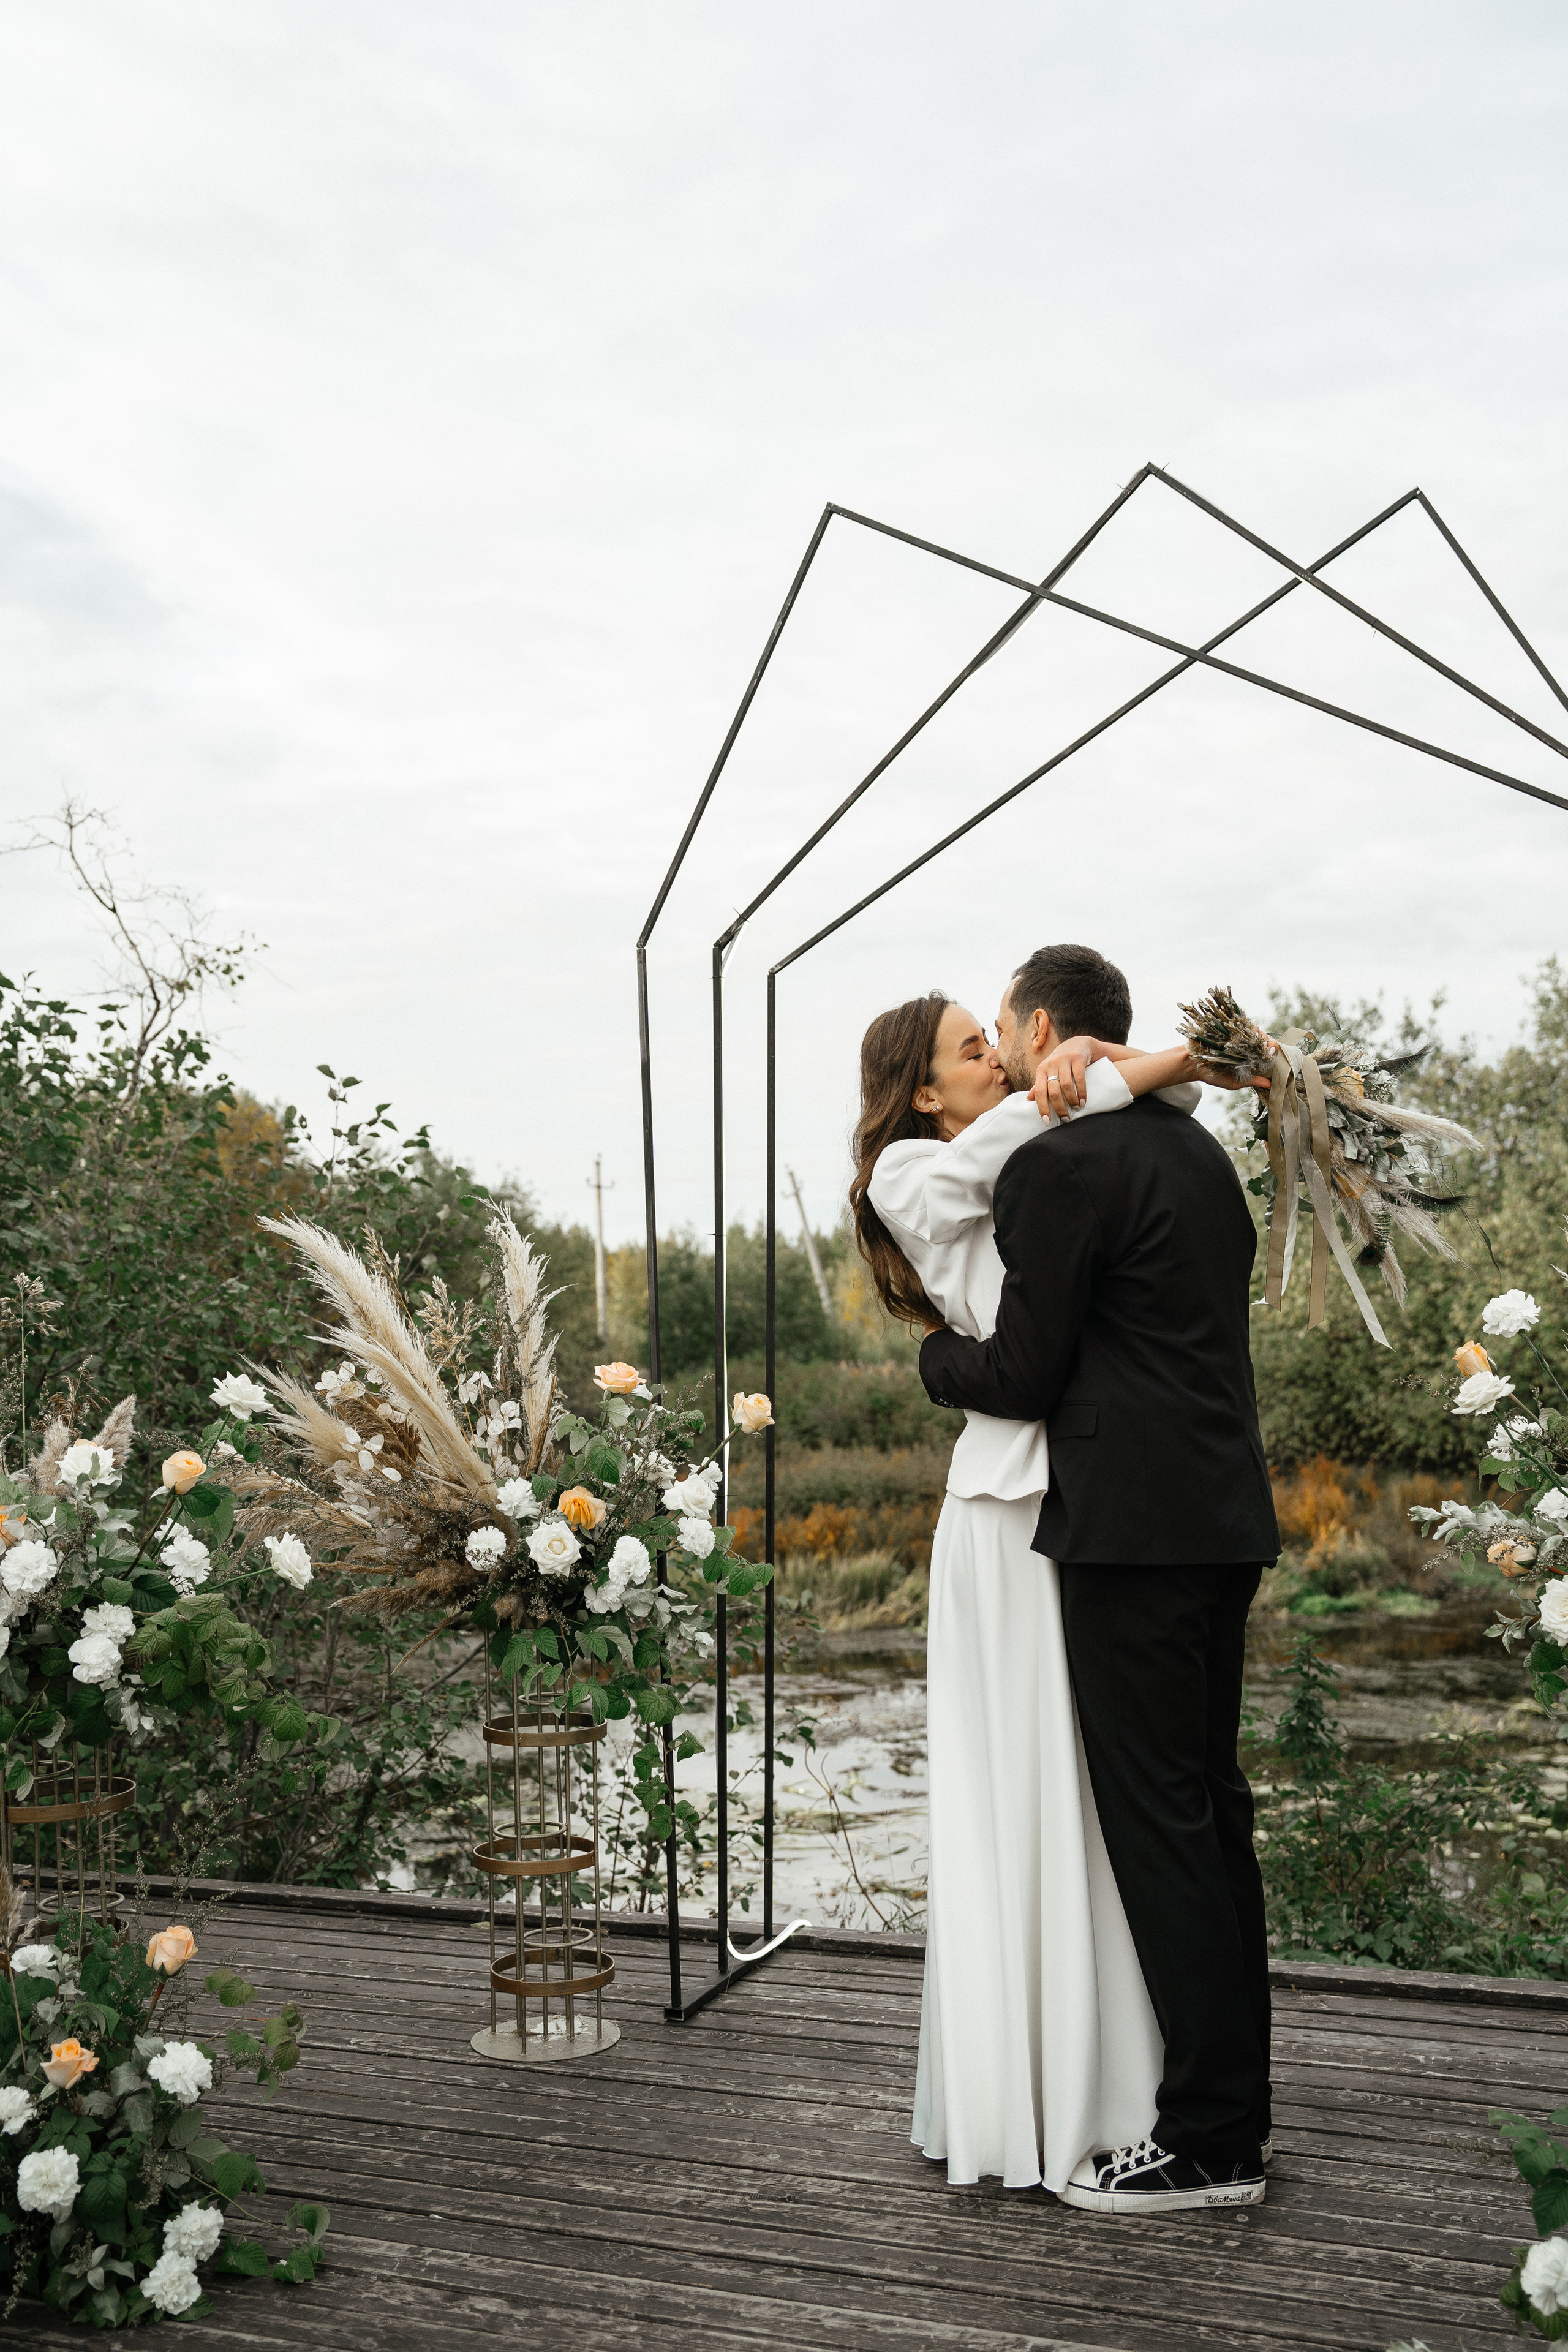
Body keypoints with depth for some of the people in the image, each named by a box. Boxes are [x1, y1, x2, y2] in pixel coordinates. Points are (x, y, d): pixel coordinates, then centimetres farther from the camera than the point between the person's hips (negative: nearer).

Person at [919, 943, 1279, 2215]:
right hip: (1224, 1516, 9)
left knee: (1161, 1822, -3)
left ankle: (1210, 2141, 4)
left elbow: (1024, 1377, -12)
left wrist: (938, 1351, 9)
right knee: (1210, 1808, 15)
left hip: (1132, 1528, -9)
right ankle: (1231, 2101, 25)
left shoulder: (1056, 1167, -12)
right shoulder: (1200, 1149, 15)